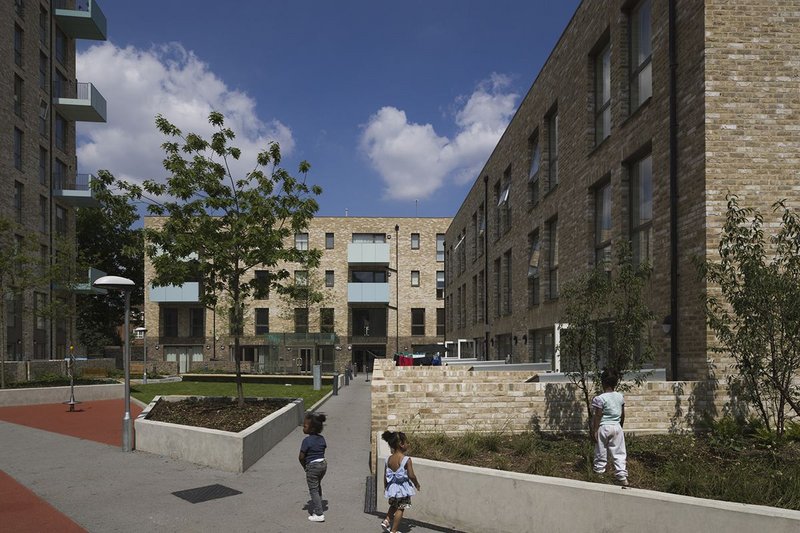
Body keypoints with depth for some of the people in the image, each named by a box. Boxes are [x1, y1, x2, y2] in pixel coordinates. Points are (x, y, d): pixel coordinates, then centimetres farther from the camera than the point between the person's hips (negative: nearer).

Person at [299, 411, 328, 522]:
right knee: (318, 486, 25)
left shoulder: (307, 440, -19)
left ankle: (319, 514, 2)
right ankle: (317, 507, 38)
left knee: (313, 490, 2)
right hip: (323, 464, 7)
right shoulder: (322, 438, 2)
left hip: (312, 466, -7)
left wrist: (305, 467, 2)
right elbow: (323, 451, 8)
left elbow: (301, 457, -16)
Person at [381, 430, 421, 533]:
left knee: (394, 506, 28)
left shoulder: (389, 459, -4)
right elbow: (411, 475, -18)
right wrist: (416, 484, 1)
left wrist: (385, 488, 16)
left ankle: (386, 521, 17)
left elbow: (386, 475, 3)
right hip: (403, 488, -5)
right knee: (400, 509, 8)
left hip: (392, 487, 5)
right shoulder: (406, 459, -20)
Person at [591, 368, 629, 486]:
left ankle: (599, 474, 16)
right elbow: (623, 414, 11)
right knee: (619, 453, 8)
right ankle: (622, 477, 7)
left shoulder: (599, 399, -16)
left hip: (603, 428, -5)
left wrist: (594, 431, -9)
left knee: (601, 454, 7)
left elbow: (597, 417, -15)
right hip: (617, 428, 5)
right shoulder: (620, 397, 2)